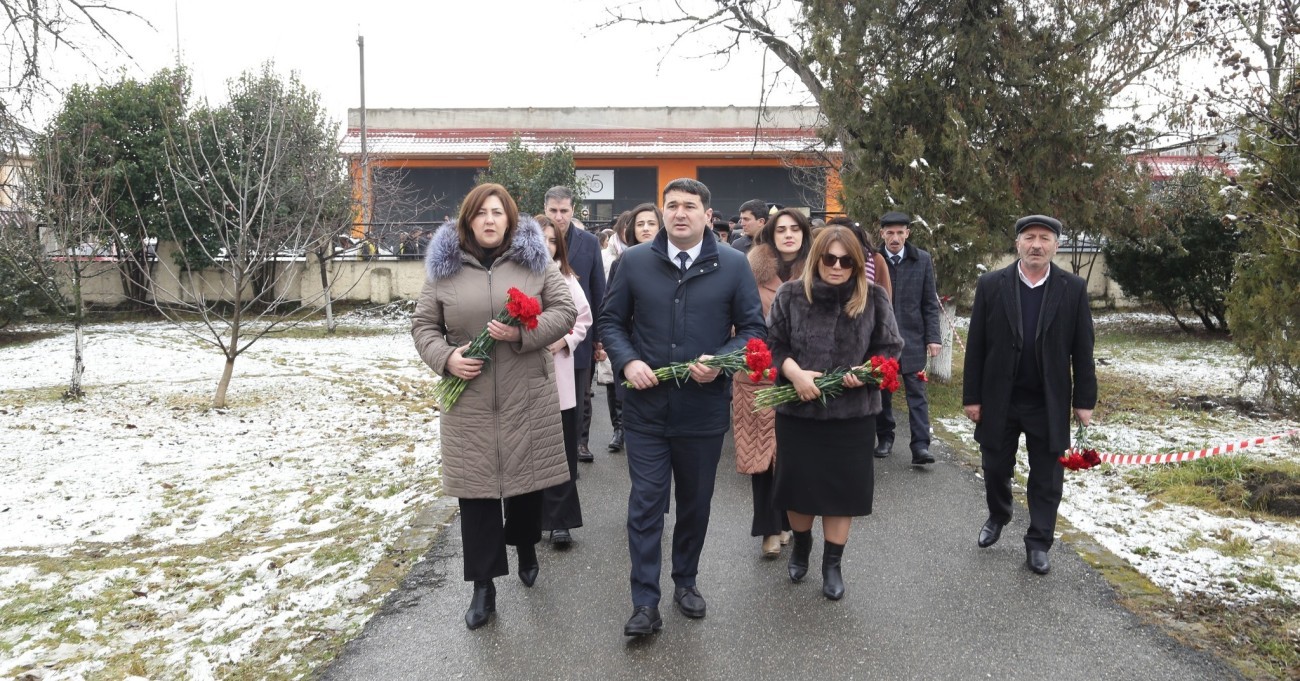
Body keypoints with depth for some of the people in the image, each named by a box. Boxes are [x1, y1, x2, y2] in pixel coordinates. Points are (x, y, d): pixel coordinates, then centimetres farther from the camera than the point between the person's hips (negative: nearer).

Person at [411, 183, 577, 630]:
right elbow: (423, 326, 9)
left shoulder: (535, 261, 2)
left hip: (528, 399, 0)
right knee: (476, 490, 2)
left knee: (527, 480, 11)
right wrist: (445, 358, -10)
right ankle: (484, 587, 14)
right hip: (468, 401, 0)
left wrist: (522, 333, -17)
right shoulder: (444, 267, 4)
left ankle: (526, 549, 41)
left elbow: (565, 312, -2)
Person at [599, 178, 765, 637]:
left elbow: (753, 327, 2)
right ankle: (645, 603, 11)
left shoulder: (733, 265, -1)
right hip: (646, 406, 0)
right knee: (646, 503, 1)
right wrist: (627, 362, -11)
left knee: (696, 502, 15)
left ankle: (685, 581, 36)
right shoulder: (634, 261, 1)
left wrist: (721, 362, -15)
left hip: (705, 407, 1)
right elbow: (610, 320, 7)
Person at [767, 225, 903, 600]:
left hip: (852, 413, 0)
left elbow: (890, 347, 4)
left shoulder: (874, 298, -2)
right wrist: (794, 372, -17)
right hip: (797, 410, 0)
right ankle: (801, 545, 41)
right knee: (799, 485, 12)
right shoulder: (791, 295, -3)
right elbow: (772, 344, 0)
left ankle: (832, 565, 24)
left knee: (843, 488, 7)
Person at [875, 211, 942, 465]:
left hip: (912, 336, 0)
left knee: (917, 393, -2)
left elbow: (930, 303, 3)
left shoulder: (922, 260, 2)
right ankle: (884, 438, 24)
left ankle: (920, 445, -2)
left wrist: (933, 336, -3)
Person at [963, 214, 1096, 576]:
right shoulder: (991, 285, -5)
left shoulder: (1073, 288, -3)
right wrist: (972, 396, -4)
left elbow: (1082, 349, 0)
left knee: (1046, 478, 8)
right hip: (1000, 400, 1)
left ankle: (1038, 543, 23)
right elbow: (976, 346, -3)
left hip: (1049, 403, 0)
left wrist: (1084, 400, -2)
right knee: (995, 467, 14)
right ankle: (997, 516, 41)